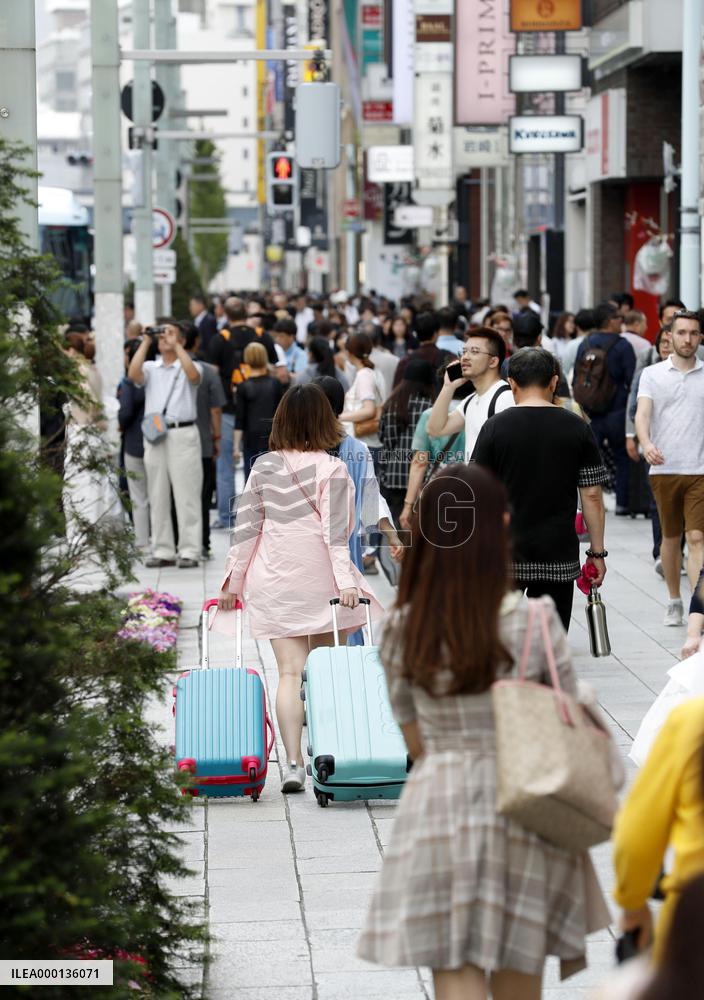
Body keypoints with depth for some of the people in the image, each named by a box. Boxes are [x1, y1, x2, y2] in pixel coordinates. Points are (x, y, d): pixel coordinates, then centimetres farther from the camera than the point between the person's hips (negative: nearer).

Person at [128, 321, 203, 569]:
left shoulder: (188, 365, 7)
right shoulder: (150, 368, 14)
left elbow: (193, 375, -16)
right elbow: (133, 374, -6)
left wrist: (175, 344, -11)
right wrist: (146, 342, -1)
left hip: (183, 434, -4)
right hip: (154, 436, 4)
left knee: (186, 496, -4)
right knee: (158, 497, 5)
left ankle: (189, 551, -3)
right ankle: (163, 551, 10)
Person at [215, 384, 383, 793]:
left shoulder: (263, 467, 2)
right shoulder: (332, 471, -7)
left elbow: (247, 528, 4)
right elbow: (335, 533, -14)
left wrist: (235, 581, 10)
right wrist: (347, 582, -16)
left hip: (274, 580, 2)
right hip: (319, 578, -2)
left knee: (290, 672, -1)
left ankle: (293, 763, -12)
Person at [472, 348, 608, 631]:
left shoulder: (495, 427, -3)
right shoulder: (577, 428, 0)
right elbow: (592, 496, 0)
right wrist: (597, 552, 6)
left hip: (504, 554, -1)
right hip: (559, 556, 1)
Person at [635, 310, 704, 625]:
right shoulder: (652, 374, 5)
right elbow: (642, 413, -7)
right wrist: (646, 443, -26)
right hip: (663, 469, 1)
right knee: (671, 537, 12)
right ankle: (674, 601, 27)